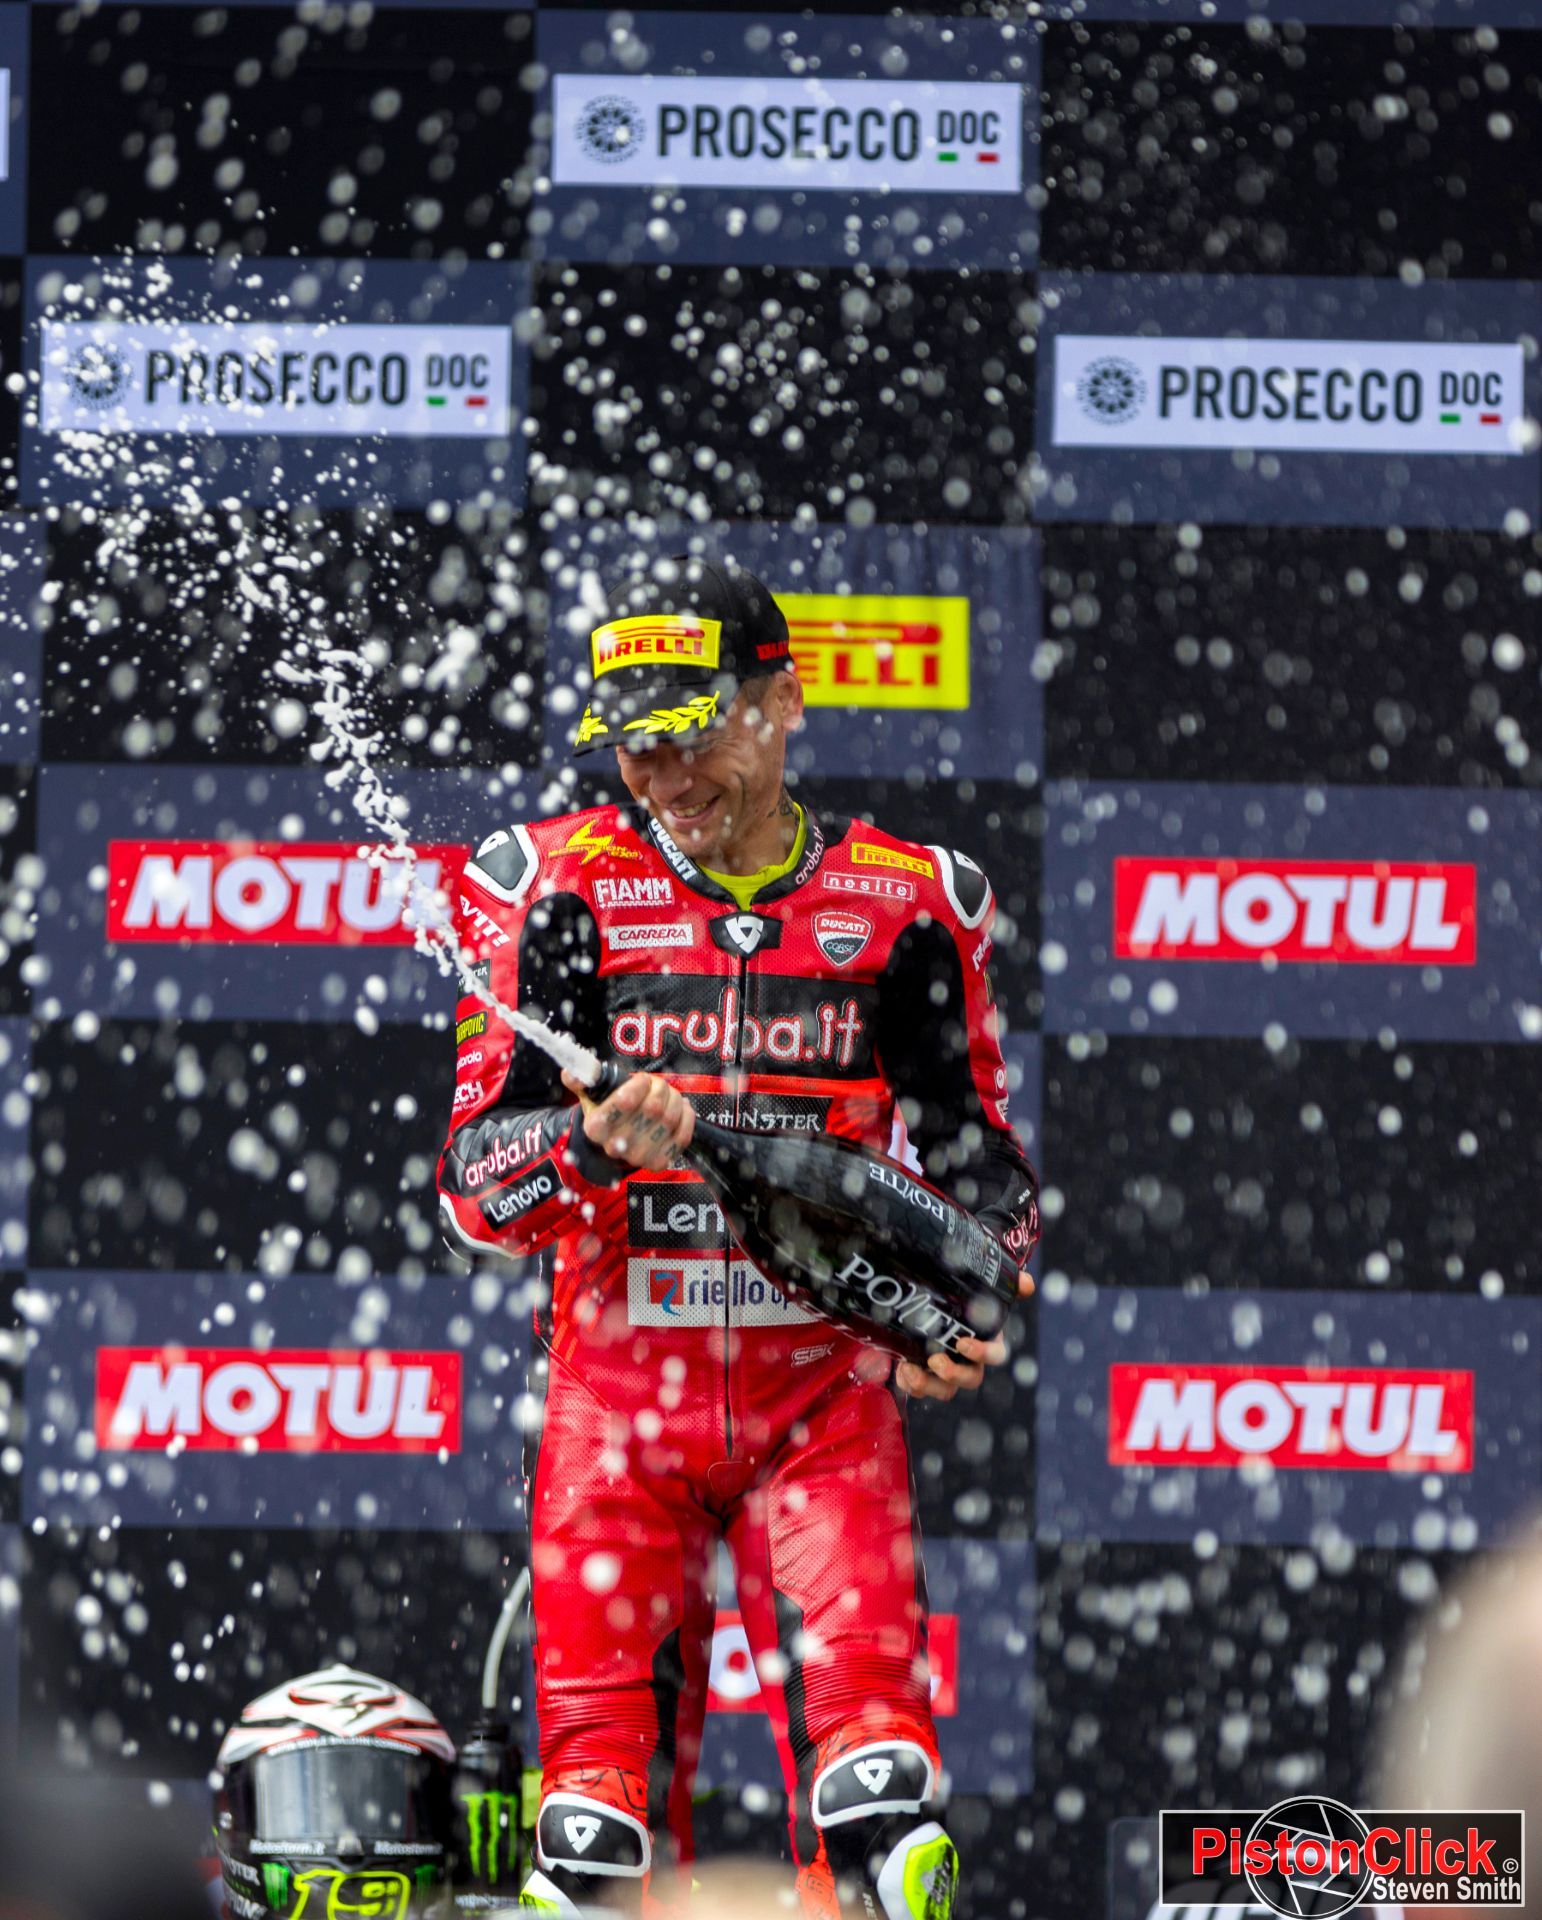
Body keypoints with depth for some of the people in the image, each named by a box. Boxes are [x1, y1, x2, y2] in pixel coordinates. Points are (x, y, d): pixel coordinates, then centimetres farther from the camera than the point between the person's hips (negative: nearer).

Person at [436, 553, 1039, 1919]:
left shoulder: (906, 903, 5)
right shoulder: (561, 888, 1)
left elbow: (976, 1153, 14)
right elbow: (477, 1191, -3)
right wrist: (598, 1143, -24)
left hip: (824, 1387, 0)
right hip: (617, 1385, 0)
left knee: (875, 1781, -15)